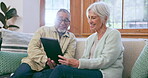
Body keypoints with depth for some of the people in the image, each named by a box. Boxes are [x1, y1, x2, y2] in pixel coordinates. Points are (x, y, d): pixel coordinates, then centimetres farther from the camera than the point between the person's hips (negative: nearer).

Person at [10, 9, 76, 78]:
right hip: (35, 63, -1)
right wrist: (46, 60, -13)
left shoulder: (72, 38, 18)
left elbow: (69, 56, 4)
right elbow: (32, 48, 3)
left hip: (52, 68, 1)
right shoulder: (43, 30, 15)